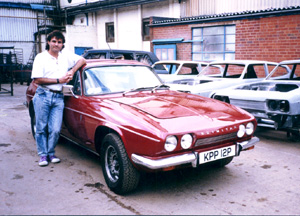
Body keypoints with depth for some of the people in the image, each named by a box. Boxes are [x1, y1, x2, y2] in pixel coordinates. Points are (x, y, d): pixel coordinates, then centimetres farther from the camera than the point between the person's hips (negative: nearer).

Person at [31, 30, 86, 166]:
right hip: (43, 96, -2)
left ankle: (51, 153, 18)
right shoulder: (41, 57, -1)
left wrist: (72, 70, -5)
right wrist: (59, 80, -11)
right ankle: (43, 154, 17)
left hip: (58, 97, 2)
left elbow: (82, 60, 13)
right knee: (41, 128, 4)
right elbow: (37, 80, -8)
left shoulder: (66, 55, 11)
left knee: (55, 129, -1)